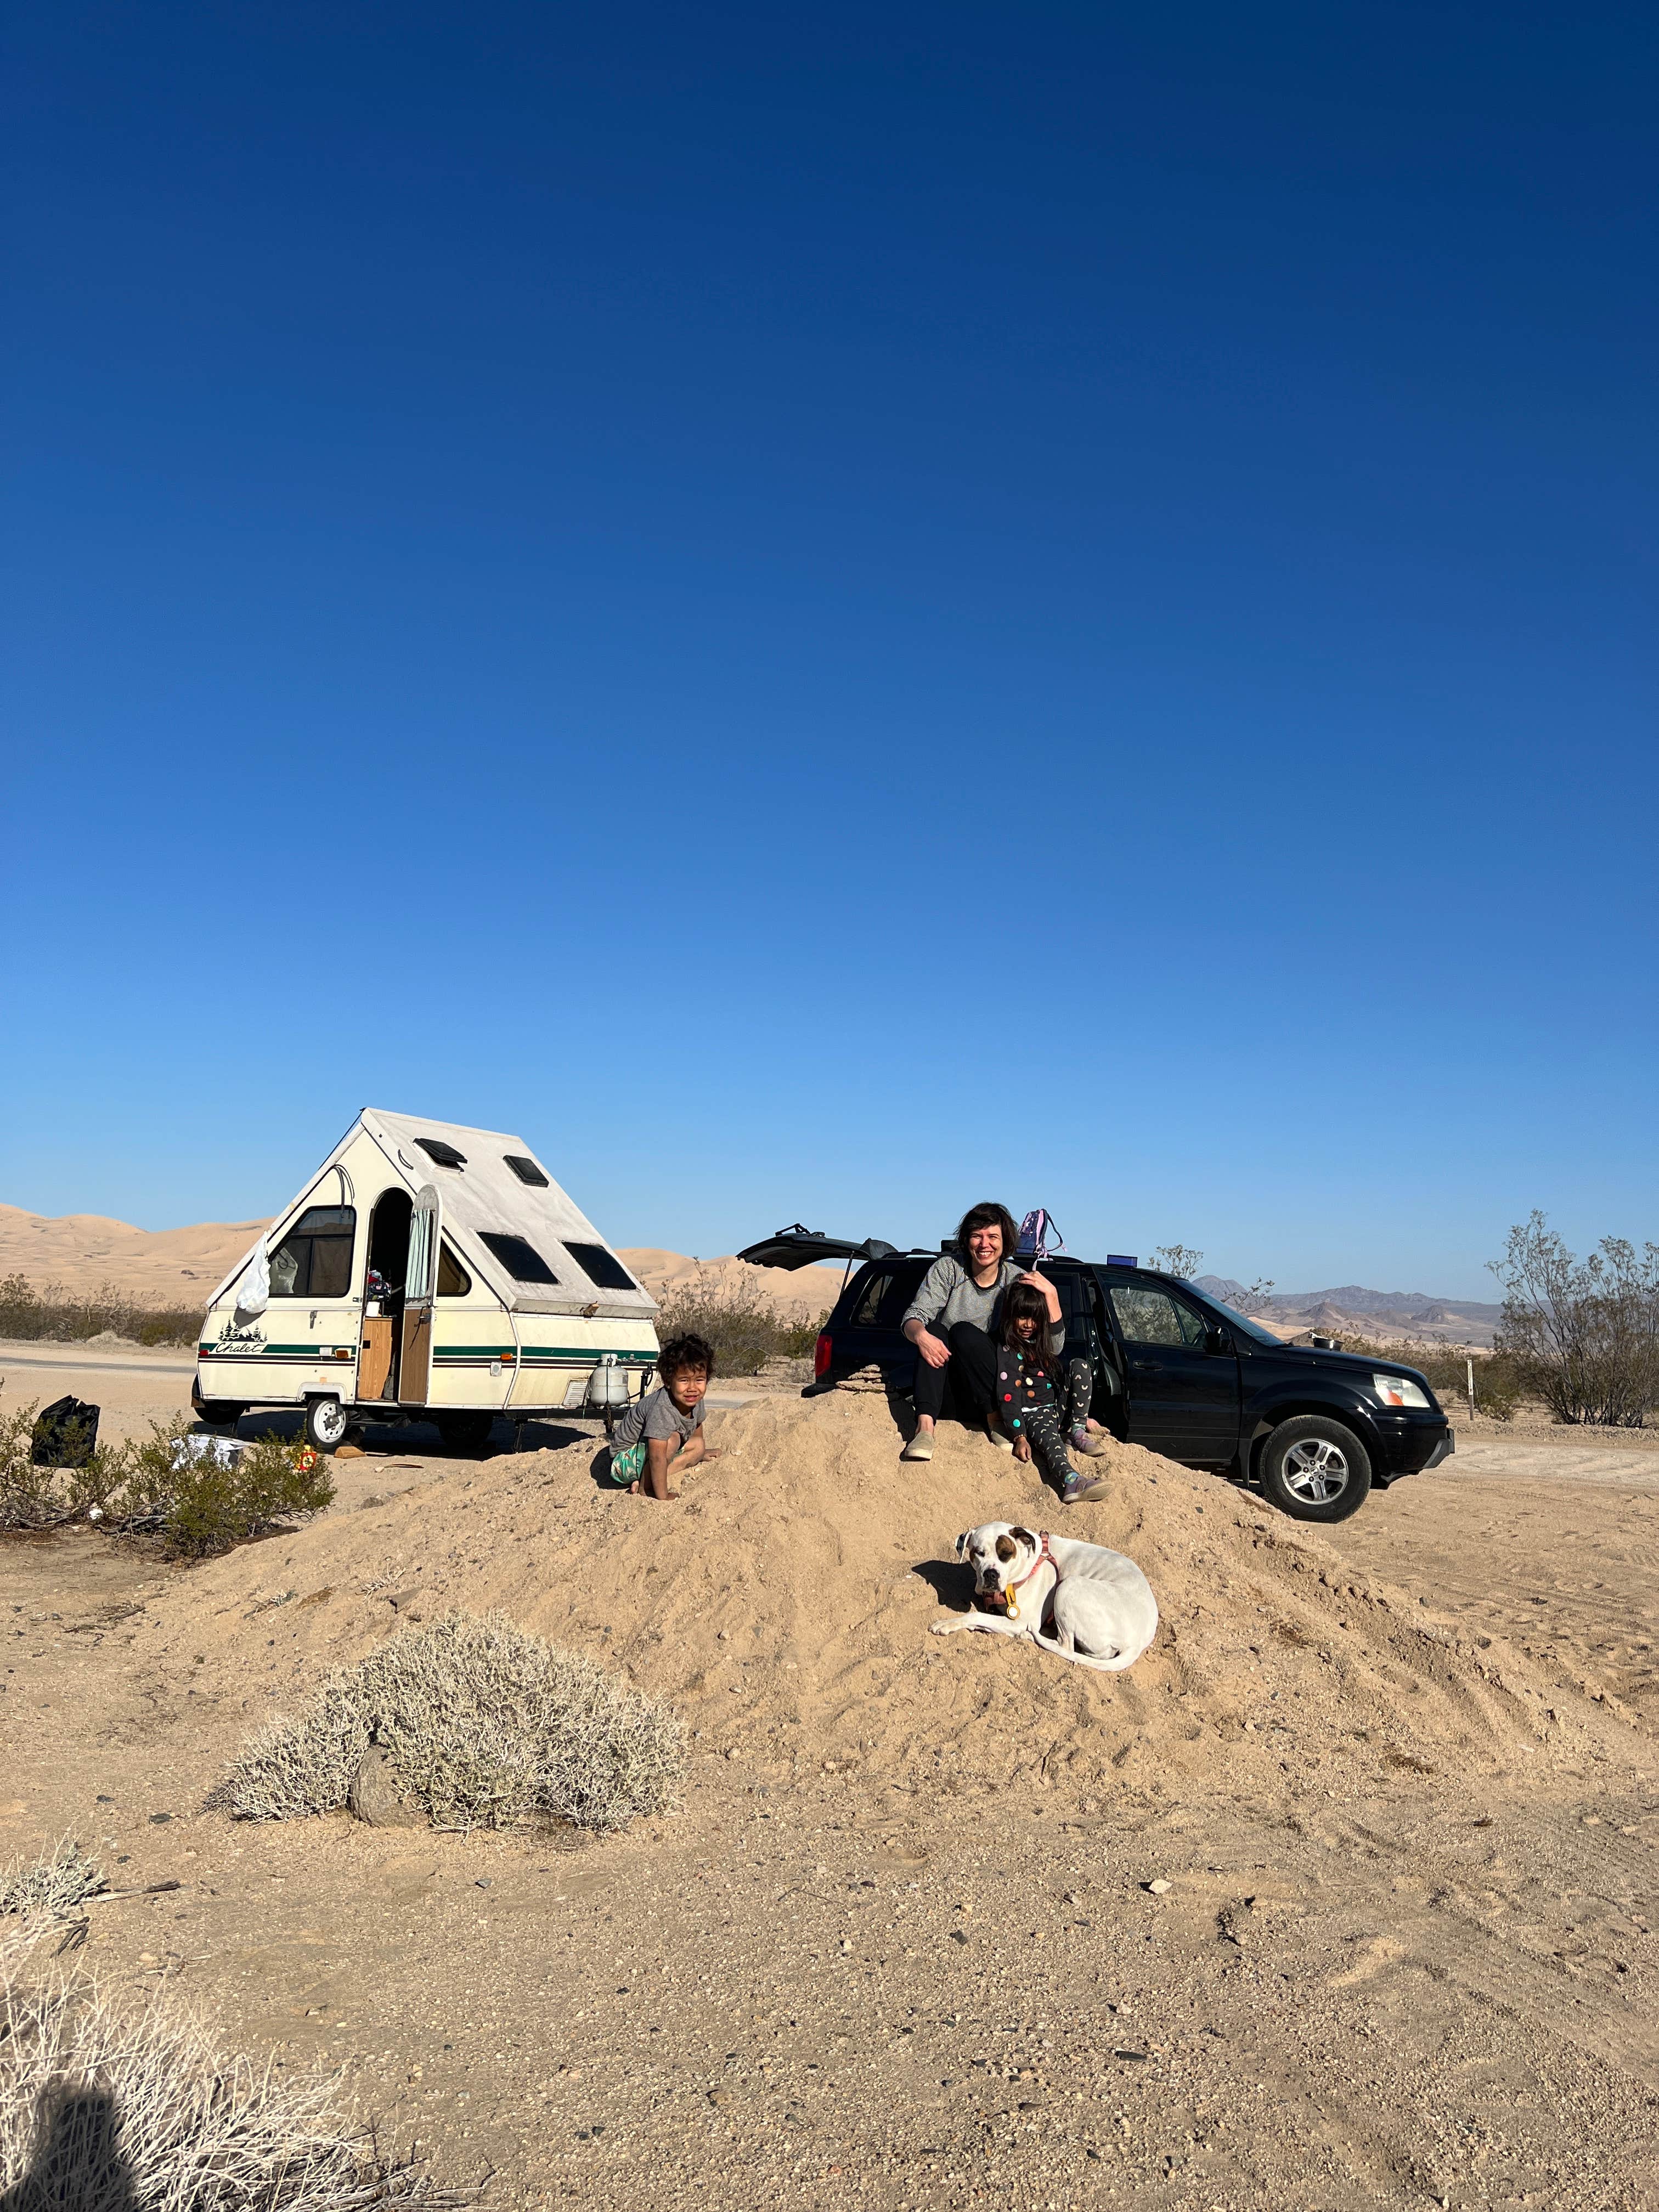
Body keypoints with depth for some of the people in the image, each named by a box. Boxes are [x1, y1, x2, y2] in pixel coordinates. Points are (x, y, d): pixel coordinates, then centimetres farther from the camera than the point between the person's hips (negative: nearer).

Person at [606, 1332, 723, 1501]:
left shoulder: (696, 1401, -9)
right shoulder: (662, 1409, -35)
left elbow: (696, 1427, 15)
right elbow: (657, 1456, -37)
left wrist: (701, 1453, 31)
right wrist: (663, 1497, -35)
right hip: (625, 1460, -9)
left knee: (698, 1446, 11)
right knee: (672, 1439, -30)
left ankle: (652, 1478, -4)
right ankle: (645, 1487, -15)